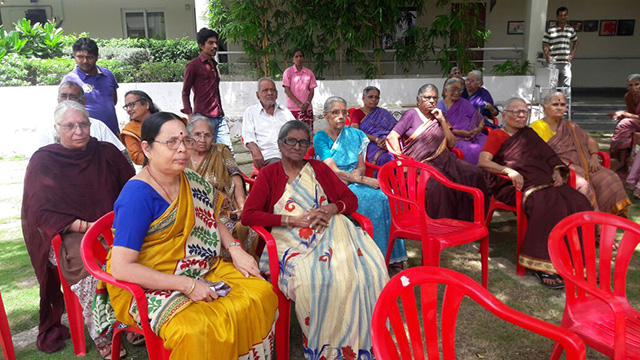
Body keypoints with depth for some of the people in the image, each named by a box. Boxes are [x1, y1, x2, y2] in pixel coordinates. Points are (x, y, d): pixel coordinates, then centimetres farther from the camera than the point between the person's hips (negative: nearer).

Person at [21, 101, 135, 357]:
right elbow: (41, 213, -5)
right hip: (66, 235, -2)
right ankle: (101, 336, -19)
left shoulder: (107, 153, 8)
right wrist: (86, 226, -18)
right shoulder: (43, 161, 1)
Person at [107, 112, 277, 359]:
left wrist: (235, 248, 0)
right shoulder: (138, 194, -20)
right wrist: (187, 285, -24)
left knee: (262, 292, -10)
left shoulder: (191, 180, 2)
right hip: (145, 286, -6)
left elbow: (210, 221, 19)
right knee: (198, 330, -32)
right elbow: (121, 268, -23)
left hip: (198, 269, 7)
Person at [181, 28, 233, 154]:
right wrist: (190, 116, -13)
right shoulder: (193, 65, 0)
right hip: (203, 116, -7)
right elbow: (185, 93, -2)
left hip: (219, 117, 7)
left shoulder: (214, 64, 22)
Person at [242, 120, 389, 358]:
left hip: (331, 230, 3)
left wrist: (331, 208, -6)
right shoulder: (269, 174, 11)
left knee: (368, 268, -25)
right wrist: (292, 220, -8)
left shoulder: (319, 168, 20)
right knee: (315, 279, -34)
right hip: (293, 241, -3)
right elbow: (248, 215, -1)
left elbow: (351, 199, 17)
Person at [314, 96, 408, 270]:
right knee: (367, 198, -33)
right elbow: (334, 171, -11)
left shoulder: (354, 134, 14)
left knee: (383, 196, -25)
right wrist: (364, 180, -18)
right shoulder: (320, 138, -2)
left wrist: (350, 177, -11)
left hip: (354, 183, 5)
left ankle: (392, 256, -22)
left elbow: (361, 166, 11)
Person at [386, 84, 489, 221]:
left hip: (443, 161, 6)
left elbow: (451, 144, 13)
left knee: (474, 173, -16)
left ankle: (469, 219, -7)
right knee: (438, 184, -35)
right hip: (421, 162, -6)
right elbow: (392, 136, -5)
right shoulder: (411, 114, 5)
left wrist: (442, 121, 4)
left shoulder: (439, 117, 21)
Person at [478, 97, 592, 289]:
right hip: (514, 186, -6)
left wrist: (557, 170, 3)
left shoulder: (529, 133, 28)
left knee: (577, 202, -21)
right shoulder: (497, 135, 9)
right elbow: (483, 161, -6)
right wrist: (509, 170, -20)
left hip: (543, 180, 6)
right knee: (547, 204, -35)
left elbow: (548, 154, 25)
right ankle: (542, 265, -29)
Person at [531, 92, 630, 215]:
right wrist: (569, 165, -16)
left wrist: (594, 157, 2)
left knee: (610, 179, -17)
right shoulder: (537, 126, 2)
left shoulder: (569, 126, 23)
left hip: (580, 164, 6)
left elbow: (590, 141, 24)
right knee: (582, 184, -33)